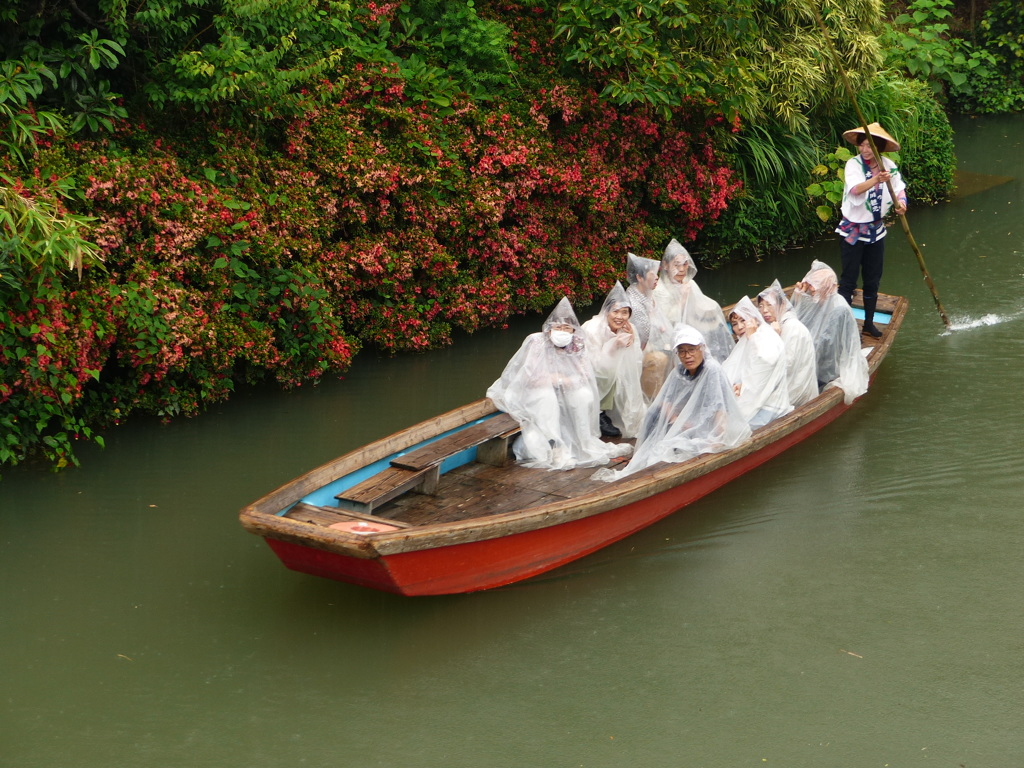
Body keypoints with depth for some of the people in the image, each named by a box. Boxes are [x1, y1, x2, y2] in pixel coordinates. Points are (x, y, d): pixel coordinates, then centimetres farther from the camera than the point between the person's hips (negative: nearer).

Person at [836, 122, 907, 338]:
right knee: (848, 279, -3)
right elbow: (856, 189, -33)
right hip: (853, 230, -5)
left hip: (876, 229, 5)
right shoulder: (853, 164, -16)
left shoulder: (888, 166, -1)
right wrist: (876, 180, -51)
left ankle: (869, 323, 27)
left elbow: (899, 188, 6)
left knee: (873, 279, 14)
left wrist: (901, 201, -18)